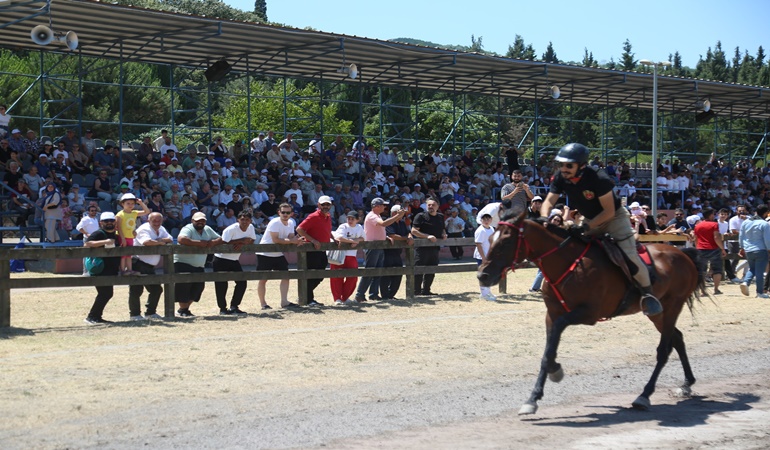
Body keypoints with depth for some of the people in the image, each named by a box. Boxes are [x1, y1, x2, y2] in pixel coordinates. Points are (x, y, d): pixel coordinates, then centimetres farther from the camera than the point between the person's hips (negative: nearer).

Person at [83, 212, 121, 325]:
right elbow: (86, 244, -24)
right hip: (101, 270, -9)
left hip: (111, 271, 9)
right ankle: (91, 316, -6)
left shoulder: (115, 236, 17)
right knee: (105, 293, -13)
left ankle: (97, 317, 19)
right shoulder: (98, 234, -8)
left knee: (107, 294, 10)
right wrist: (105, 242, -28)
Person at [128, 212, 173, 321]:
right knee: (136, 290, -6)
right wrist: (161, 242, -17)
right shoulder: (144, 229, -14)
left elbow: (170, 240, 3)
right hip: (138, 264, -9)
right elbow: (147, 242, -33)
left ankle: (150, 312, 24)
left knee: (156, 289, 12)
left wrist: (160, 239, -15)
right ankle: (134, 314, 4)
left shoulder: (161, 229, 13)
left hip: (150, 266, 9)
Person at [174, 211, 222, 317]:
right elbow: (181, 239, -34)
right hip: (183, 264, -7)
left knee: (199, 286, 4)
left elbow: (221, 239, 13)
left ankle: (185, 308, 18)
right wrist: (200, 243, -27)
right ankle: (182, 310, -2)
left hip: (199, 266, 8)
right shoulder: (188, 229, -13)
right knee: (185, 285, -14)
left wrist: (213, 243, -12)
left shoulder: (207, 230, 11)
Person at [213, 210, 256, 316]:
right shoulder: (231, 229, -24)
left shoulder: (250, 228, -3)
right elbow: (224, 243, -32)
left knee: (242, 282, -1)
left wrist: (242, 243, -25)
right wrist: (242, 240, -25)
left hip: (234, 260, 6)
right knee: (222, 285, -3)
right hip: (221, 259, -6)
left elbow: (252, 241, -4)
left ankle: (234, 307, 8)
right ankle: (222, 308, 12)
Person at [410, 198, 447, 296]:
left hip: (435, 248, 7)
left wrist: (444, 235, 6)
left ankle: (426, 290, 20)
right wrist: (427, 236, -20)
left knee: (431, 271, 10)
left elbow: (442, 230, 30)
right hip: (422, 248, -7)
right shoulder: (421, 216, -5)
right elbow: (414, 230, -11)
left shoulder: (440, 218, 15)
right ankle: (417, 291, -3)